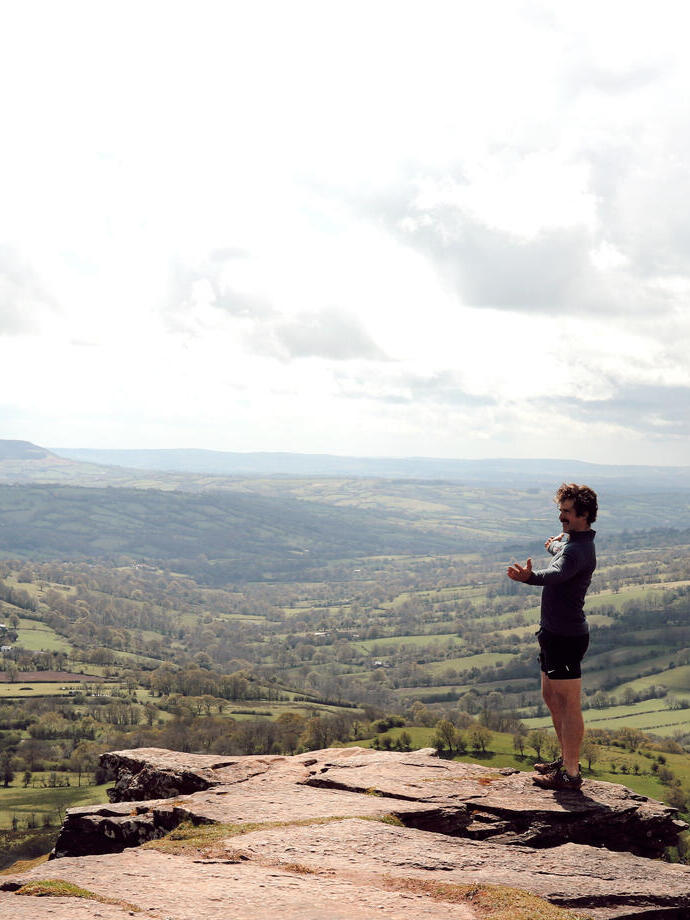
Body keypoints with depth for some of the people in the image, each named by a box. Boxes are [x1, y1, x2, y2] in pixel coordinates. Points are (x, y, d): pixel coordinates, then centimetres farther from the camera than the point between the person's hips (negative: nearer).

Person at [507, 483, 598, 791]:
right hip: (554, 632, 11)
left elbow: (557, 574, -46)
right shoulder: (571, 539, 12)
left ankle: (570, 774, 2)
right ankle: (568, 759, 32)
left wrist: (530, 576, -61)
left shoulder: (578, 550, -21)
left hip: (567, 636, -11)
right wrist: (555, 543, 23)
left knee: (569, 704, -4)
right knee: (551, 696, 20)